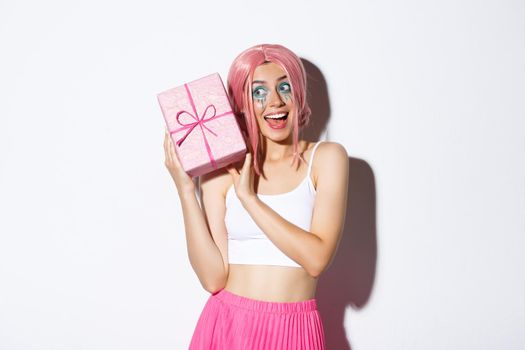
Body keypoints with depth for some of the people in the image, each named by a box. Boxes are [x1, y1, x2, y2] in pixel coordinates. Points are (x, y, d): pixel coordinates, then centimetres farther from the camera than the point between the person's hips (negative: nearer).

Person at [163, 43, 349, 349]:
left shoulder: (327, 157, -4)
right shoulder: (219, 170, -2)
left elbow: (316, 258, -14)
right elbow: (213, 277, -8)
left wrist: (248, 196, -13)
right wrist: (186, 191, -13)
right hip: (227, 324, 1)